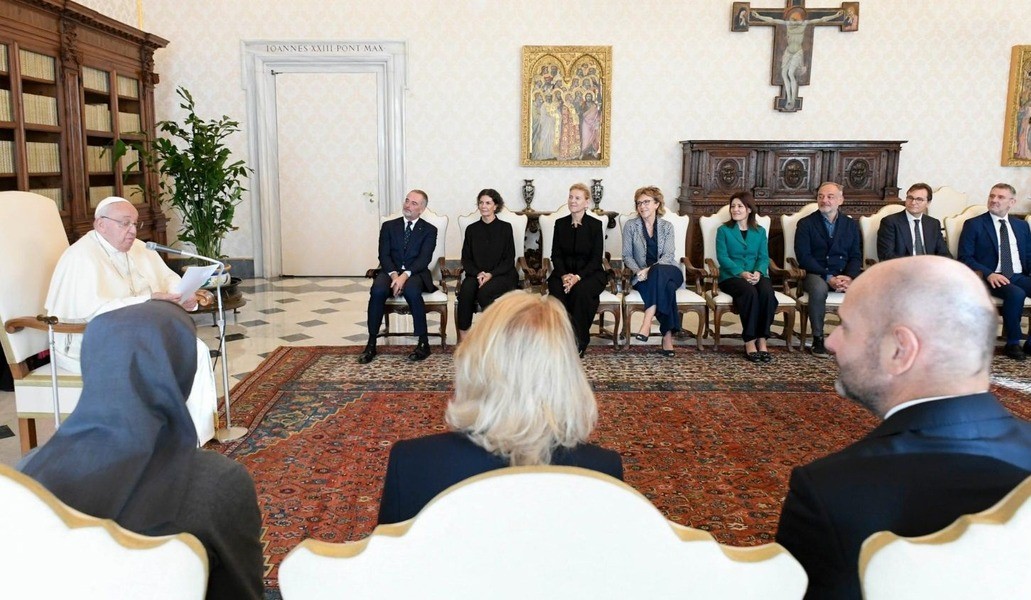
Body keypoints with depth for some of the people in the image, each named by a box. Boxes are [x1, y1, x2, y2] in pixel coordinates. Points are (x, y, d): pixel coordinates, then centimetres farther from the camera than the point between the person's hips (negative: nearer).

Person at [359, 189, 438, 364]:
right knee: (378, 290, -31)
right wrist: (393, 274, -17)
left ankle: (423, 343, -24)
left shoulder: (429, 230, 8)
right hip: (391, 272, 2)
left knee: (412, 290, -37)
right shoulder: (389, 226, 14)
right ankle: (371, 344, -22)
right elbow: (384, 255, 3)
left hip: (415, 274, -2)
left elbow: (424, 258, -6)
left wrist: (405, 275, -23)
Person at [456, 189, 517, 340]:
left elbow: (509, 259, 0)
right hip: (476, 274, 3)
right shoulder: (472, 229, 13)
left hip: (502, 275, -2)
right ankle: (462, 337, -28)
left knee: (484, 292, -34)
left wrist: (491, 274, -15)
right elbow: (466, 259, 10)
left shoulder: (505, 227, 5)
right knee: (465, 290, -31)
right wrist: (478, 273, -10)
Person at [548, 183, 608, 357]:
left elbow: (596, 258, -6)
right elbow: (556, 255, 5)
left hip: (589, 273, -2)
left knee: (581, 291, -35)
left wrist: (578, 277, -21)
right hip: (564, 272, 3)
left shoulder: (595, 225, -1)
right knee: (556, 291, -31)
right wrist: (564, 275, -15)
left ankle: (580, 342, -22)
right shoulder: (560, 224, 8)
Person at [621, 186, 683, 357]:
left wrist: (650, 270, -23)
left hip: (668, 271, 0)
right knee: (665, 286, -34)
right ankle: (668, 335, -38)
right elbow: (627, 255, 3)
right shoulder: (630, 226, 8)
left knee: (658, 273, -37)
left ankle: (646, 324, -45)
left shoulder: (666, 226, 8)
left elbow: (668, 255, -5)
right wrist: (639, 271, -17)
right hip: (642, 276, 0)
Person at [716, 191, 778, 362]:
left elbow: (764, 257, 8)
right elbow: (722, 257, -3)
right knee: (749, 292, -35)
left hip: (756, 276, 3)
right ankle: (750, 342, -31)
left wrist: (758, 272, -16)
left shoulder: (760, 231, 18)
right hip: (731, 276, -2)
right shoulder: (724, 231, 10)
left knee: (767, 291, -32)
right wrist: (741, 273, -19)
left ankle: (762, 340, -27)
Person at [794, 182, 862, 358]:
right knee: (819, 288, -38)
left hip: (845, 275, 3)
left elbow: (856, 256, 9)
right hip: (816, 274, -3)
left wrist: (849, 276, -14)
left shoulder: (851, 225, 15)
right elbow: (803, 257, -7)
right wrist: (828, 277, -18)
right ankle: (818, 339, -22)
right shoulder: (806, 224, 4)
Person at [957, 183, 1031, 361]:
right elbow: (965, 258, -4)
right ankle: (1012, 344, -16)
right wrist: (988, 274, -19)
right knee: (1016, 294, -34)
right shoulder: (973, 225, 3)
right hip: (991, 279, -5)